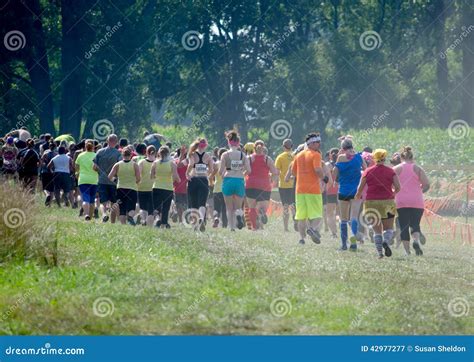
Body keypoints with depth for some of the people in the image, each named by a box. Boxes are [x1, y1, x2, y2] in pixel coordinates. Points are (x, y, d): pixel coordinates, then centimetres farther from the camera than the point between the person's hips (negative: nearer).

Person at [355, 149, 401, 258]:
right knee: (388, 228, 11)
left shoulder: (368, 171, 2)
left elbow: (360, 187, -1)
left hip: (371, 203, 0)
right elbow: (398, 187, -5)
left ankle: (380, 252, -4)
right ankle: (386, 242, -20)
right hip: (388, 202, 0)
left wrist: (358, 196, 18)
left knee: (377, 230, 7)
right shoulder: (390, 171, 2)